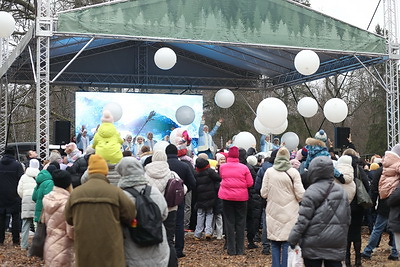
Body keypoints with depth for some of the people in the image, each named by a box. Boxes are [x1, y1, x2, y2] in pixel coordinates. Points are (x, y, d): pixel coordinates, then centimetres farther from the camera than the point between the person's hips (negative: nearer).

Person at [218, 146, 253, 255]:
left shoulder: (222, 167, -5)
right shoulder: (244, 168, -8)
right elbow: (250, 183, -5)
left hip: (226, 197, 1)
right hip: (241, 197, 0)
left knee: (229, 222, 8)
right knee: (240, 223, 9)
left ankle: (231, 249, 8)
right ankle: (240, 249, 11)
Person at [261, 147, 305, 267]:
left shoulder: (269, 171, -4)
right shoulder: (293, 172, -7)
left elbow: (264, 193, -1)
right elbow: (300, 194, -8)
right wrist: (296, 200, 14)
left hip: (273, 212, 1)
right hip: (290, 213, -1)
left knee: (275, 244, 10)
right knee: (287, 243, 4)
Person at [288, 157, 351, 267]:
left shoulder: (311, 191, -10)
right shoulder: (341, 191, 8)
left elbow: (303, 219, -13)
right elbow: (347, 219, 13)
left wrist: (292, 240, -7)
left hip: (314, 243, -4)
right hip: (337, 244, 5)